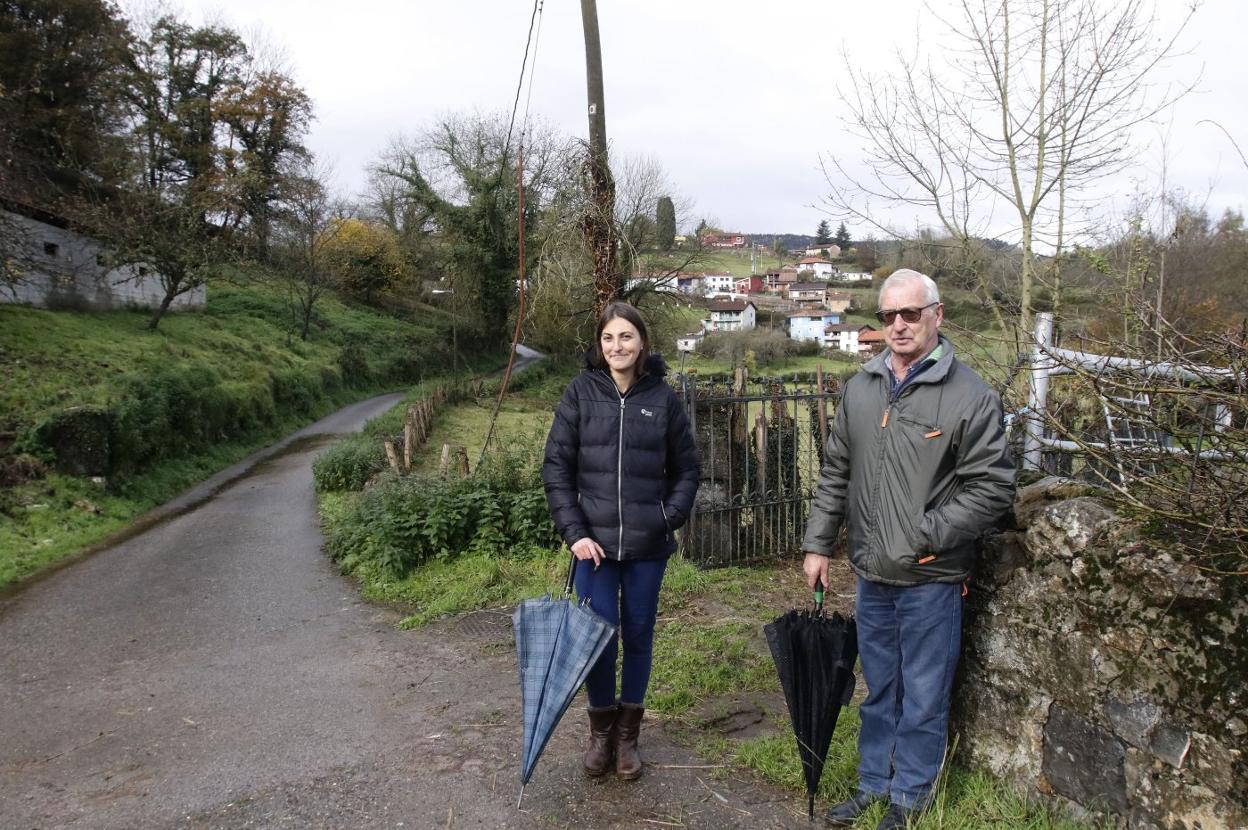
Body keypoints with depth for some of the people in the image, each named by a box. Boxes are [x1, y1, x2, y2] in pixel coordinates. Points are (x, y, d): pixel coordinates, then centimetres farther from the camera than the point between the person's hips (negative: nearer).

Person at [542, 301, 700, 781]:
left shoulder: (662, 397, 0)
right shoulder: (581, 392, -2)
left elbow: (686, 468, 7)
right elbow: (556, 466, -2)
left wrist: (670, 519, -4)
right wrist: (574, 532, -8)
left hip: (648, 544, 1)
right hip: (594, 541, -1)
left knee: (638, 635, 11)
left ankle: (628, 733, 30)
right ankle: (601, 731, 27)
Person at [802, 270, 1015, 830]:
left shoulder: (970, 396, -12)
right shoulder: (860, 389, 6)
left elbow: (993, 487, -14)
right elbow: (835, 474, 12)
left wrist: (925, 538, -18)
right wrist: (818, 544, 9)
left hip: (931, 578, -5)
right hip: (871, 574, 5)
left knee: (923, 697, 9)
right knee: (879, 690, 20)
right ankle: (874, 782, 38)